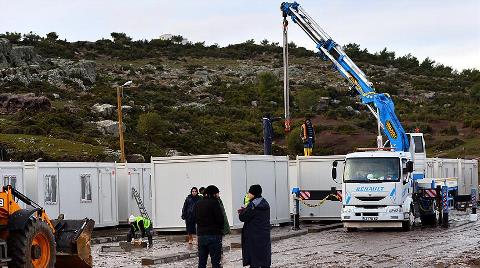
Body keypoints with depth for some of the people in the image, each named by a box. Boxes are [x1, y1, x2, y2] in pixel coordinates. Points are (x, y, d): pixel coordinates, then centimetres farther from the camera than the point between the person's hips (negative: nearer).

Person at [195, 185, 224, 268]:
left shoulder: (198, 204, 9)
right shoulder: (214, 202, -11)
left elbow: (195, 219, 13)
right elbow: (220, 218, -12)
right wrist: (221, 228, 5)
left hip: (201, 234, 6)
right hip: (213, 234, -6)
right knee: (215, 261, -3)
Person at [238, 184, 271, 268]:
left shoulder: (253, 205, -17)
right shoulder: (265, 204, 9)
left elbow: (243, 218, -14)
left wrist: (241, 212, 7)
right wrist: (245, 211, 13)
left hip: (254, 237, -8)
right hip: (265, 235, 8)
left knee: (254, 261, -3)